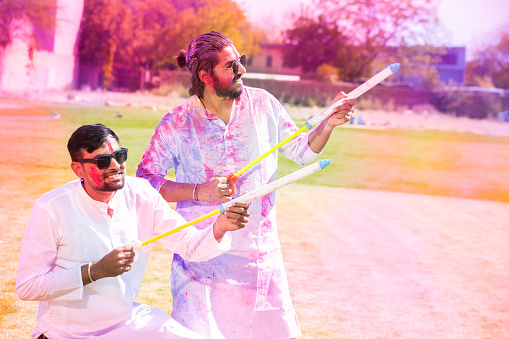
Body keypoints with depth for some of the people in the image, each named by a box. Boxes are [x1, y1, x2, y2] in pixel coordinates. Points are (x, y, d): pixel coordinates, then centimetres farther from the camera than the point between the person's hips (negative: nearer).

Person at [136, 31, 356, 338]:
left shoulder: (262, 104, 0)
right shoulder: (177, 123, -8)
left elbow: (303, 151, 9)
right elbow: (144, 181, -6)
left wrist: (327, 125, -10)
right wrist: (199, 191, -19)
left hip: (260, 252, 3)